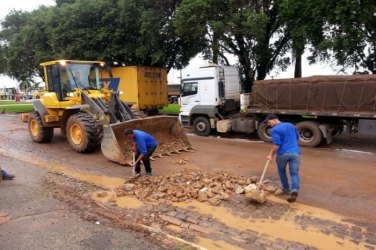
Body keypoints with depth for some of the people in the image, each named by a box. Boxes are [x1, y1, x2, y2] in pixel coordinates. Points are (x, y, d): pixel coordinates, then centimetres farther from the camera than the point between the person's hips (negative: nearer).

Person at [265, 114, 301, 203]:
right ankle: (294, 190, -18)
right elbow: (297, 138, 24)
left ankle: (287, 189, 30)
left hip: (283, 153, -4)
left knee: (281, 171, 20)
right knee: (294, 173, 3)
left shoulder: (275, 129, -8)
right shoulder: (291, 125, 14)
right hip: (295, 152, 4)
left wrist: (271, 155, -6)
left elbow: (276, 144, -15)